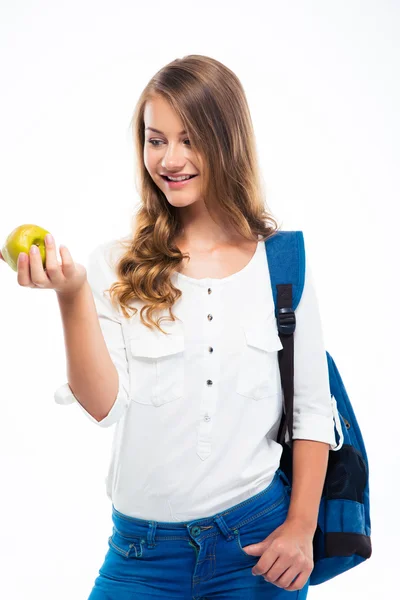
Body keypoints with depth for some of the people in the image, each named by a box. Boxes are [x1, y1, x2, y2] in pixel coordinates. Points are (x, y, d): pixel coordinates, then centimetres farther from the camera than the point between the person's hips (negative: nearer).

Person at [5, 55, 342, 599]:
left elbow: (312, 409, 2)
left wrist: (301, 526, -1)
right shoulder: (117, 266, -2)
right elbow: (105, 405, -11)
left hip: (259, 539, 0)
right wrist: (73, 293, -20)